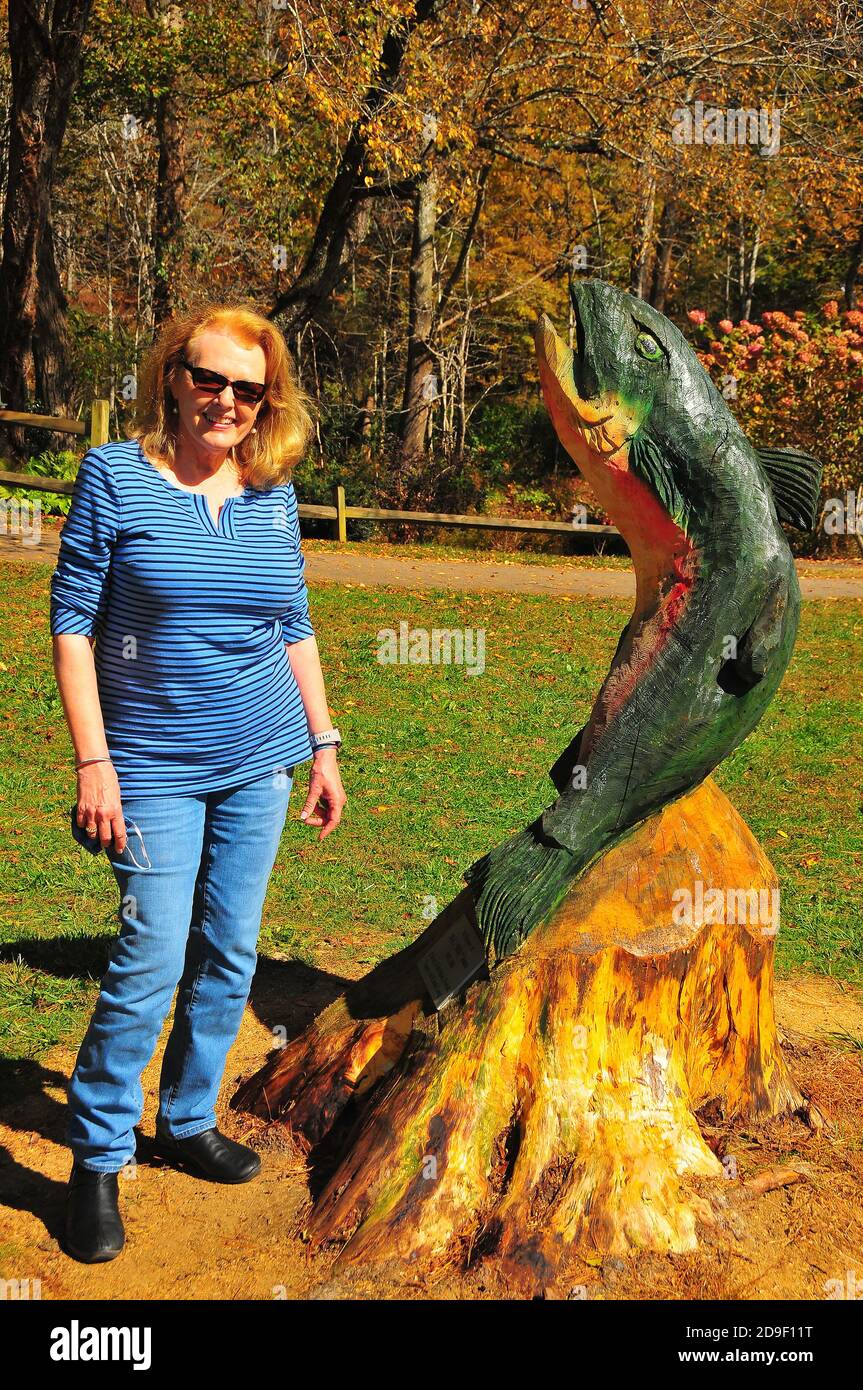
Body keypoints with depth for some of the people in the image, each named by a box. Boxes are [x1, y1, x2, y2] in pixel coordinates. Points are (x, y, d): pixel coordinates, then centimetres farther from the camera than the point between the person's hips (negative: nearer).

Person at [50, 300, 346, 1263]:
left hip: (259, 767, 5)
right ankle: (96, 1159, 13)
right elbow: (71, 621, -8)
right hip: (155, 769, -4)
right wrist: (93, 761, -13)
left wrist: (325, 747, 11)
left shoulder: (274, 493, 5)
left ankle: (188, 1122, 31)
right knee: (151, 962, -6)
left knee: (229, 956, 12)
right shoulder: (115, 476, -7)